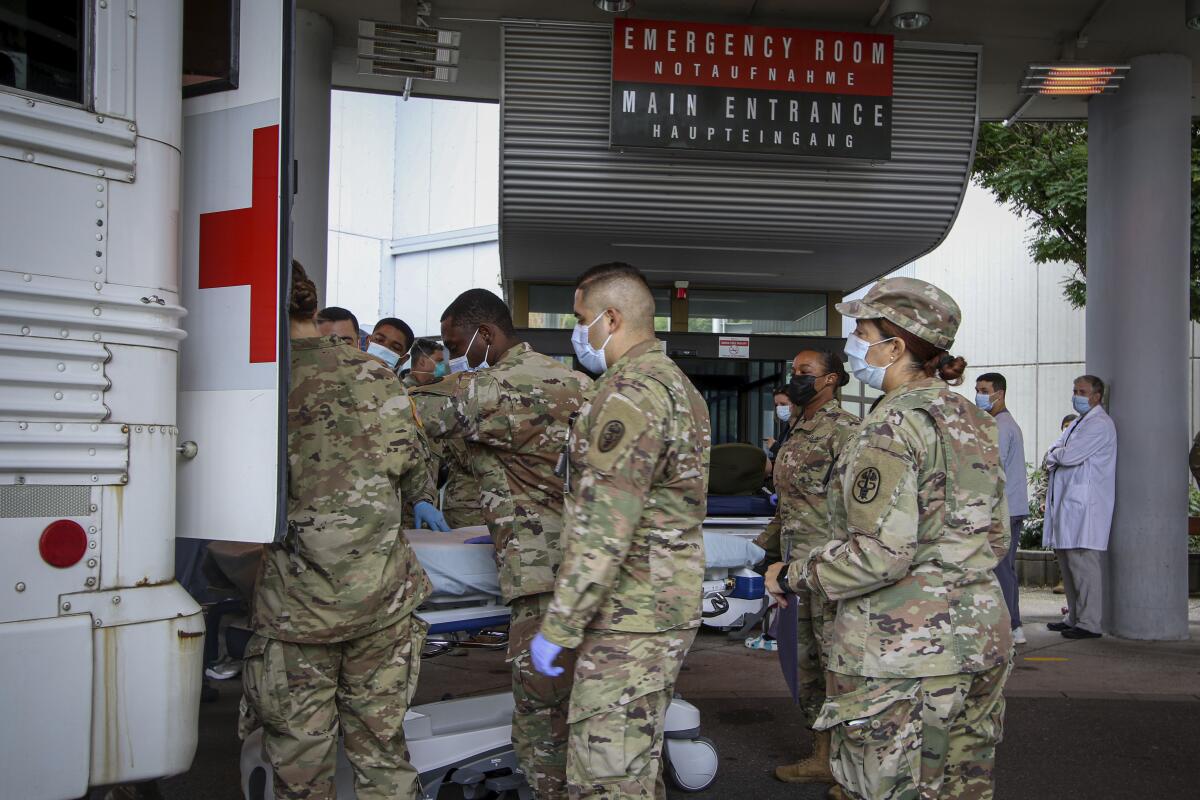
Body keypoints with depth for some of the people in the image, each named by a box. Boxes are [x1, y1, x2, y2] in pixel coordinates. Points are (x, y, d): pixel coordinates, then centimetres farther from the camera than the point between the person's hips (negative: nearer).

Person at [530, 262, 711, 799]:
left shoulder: (631, 390, -18)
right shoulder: (678, 384, 16)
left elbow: (604, 529, -24)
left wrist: (557, 628, -19)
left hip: (629, 620, -10)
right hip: (670, 609, 10)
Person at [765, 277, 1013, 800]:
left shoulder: (893, 426, -15)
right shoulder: (974, 420, 11)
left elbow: (880, 552, -21)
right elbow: (995, 538, 16)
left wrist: (792, 576, -9)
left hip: (902, 650, -9)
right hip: (982, 636, 9)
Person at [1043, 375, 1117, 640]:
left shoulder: (1100, 424, -9)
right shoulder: (1078, 423, 23)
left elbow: (1070, 455, -17)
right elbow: (1054, 452, 20)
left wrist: (1055, 455, 3)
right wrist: (1057, 457, -2)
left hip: (1085, 504, -10)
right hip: (1066, 502, 10)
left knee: (1083, 562, -11)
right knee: (1067, 561, 12)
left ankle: (1090, 623, -8)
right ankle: (1074, 618, 19)